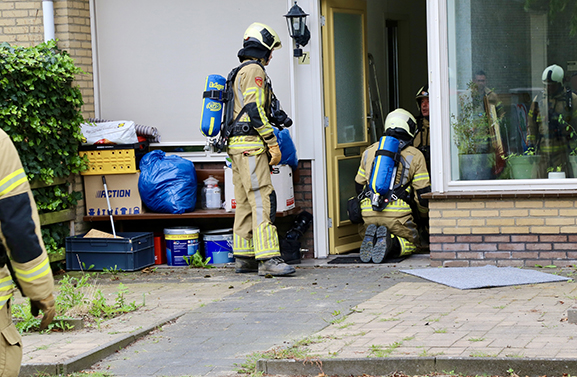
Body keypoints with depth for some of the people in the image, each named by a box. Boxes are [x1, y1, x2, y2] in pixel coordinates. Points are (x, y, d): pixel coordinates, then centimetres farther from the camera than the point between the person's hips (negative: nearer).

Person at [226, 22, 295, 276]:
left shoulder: (239, 73, 23)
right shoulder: (254, 71, -9)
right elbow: (255, 110, -18)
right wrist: (273, 144, -16)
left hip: (236, 145, 11)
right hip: (250, 144, -11)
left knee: (245, 202, 11)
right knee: (262, 200, -14)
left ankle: (243, 257, 14)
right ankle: (268, 258, -19)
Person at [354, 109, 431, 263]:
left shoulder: (369, 151, 17)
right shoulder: (415, 156, 5)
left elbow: (359, 185, 24)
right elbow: (422, 192, 6)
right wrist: (425, 213, 26)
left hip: (368, 213, 3)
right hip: (397, 213, -3)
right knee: (412, 243, 16)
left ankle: (370, 239, -12)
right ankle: (390, 243, -17)